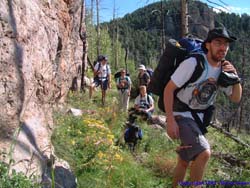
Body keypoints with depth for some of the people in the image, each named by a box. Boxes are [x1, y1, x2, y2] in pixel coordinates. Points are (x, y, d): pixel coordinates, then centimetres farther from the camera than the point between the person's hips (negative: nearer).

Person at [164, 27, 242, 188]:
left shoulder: (223, 69, 0)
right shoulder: (193, 63, -21)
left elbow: (236, 98, 8)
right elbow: (168, 89, -18)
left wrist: (235, 77, -10)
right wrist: (170, 120, -22)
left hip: (200, 119, 7)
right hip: (182, 116, -7)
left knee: (185, 161, 18)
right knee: (204, 153, -27)